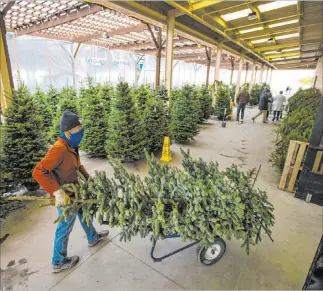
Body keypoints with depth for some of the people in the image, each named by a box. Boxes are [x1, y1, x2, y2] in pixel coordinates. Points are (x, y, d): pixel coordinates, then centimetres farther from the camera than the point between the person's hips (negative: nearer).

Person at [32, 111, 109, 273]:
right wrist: (57, 192, -37)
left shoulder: (72, 146, -2)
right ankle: (58, 262, 36)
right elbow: (38, 172, -34)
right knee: (65, 227, 11)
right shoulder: (59, 149, -30)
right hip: (65, 196, -9)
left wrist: (88, 177, 6)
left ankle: (93, 238, 54)